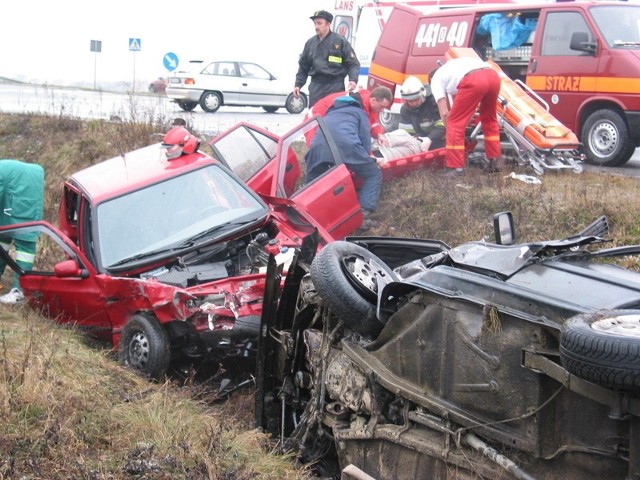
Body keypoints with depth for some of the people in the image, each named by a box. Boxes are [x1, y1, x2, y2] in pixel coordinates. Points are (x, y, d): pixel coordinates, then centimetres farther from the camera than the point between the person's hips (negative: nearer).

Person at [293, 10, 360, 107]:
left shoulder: (340, 41, -1)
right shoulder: (310, 43, 11)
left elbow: (353, 64, -2)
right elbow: (303, 66, 20)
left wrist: (353, 80, -18)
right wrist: (298, 84, 12)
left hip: (335, 87, -4)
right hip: (316, 87, 4)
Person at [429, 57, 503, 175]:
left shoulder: (436, 80, 23)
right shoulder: (451, 69, 43)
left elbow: (444, 113, 17)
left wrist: (449, 131, 33)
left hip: (473, 81, -7)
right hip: (493, 75, 7)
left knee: (455, 123, 7)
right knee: (489, 119, 29)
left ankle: (456, 168, 7)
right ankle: (496, 160, 34)